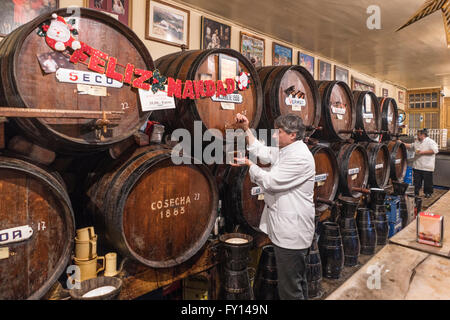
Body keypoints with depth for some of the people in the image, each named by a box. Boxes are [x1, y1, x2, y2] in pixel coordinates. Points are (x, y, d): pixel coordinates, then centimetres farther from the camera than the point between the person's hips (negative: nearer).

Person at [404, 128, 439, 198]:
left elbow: (435, 150, -17)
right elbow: (410, 146, 24)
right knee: (417, 181, 9)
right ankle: (416, 193, 17)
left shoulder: (430, 142, -8)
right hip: (417, 166, 6)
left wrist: (422, 152, -19)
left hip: (427, 167, -6)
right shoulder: (417, 142, 14)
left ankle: (428, 193, 19)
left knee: (427, 181, 5)